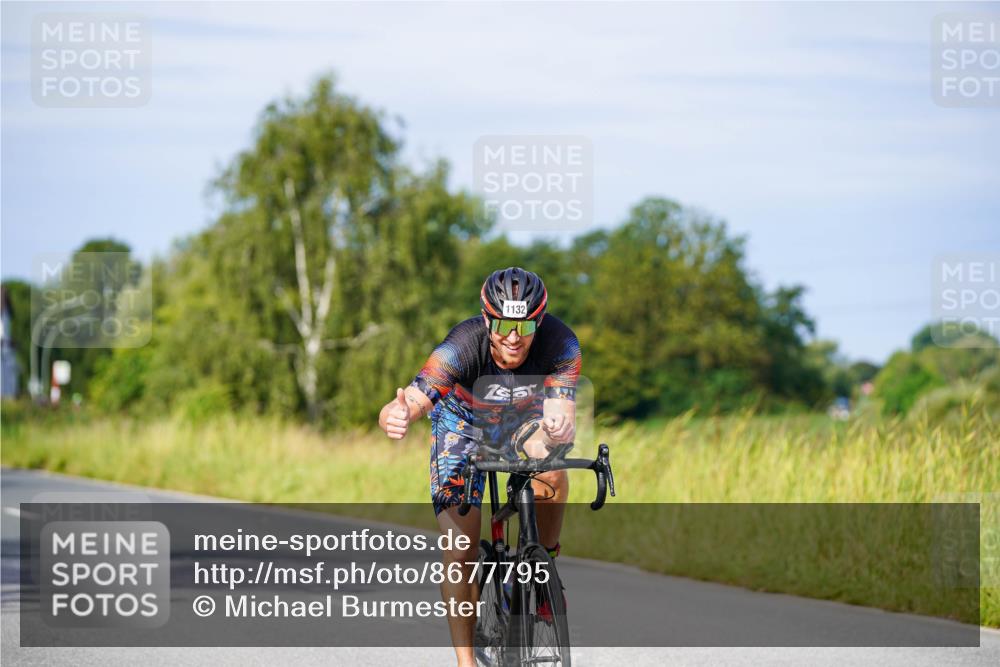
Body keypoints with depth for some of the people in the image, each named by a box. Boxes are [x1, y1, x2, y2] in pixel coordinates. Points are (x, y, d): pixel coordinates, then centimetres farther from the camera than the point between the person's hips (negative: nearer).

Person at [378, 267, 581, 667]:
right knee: (461, 551, -11)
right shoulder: (463, 346, -38)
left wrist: (559, 429, -64)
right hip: (464, 420, -1)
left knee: (551, 475, -31)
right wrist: (396, 417, -71)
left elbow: (562, 415, -40)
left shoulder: (561, 344, -33)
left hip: (525, 418, 2)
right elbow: (412, 403, -47)